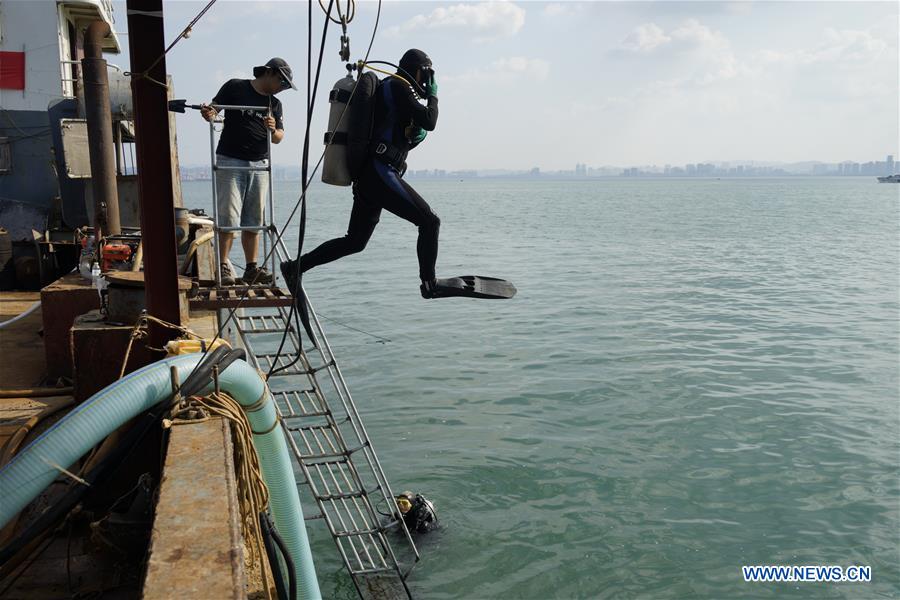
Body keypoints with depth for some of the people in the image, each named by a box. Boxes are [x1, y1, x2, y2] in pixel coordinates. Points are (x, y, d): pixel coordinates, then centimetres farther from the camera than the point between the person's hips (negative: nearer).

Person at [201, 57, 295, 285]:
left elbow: (279, 138, 10)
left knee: (254, 220, 4)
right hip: (230, 161, -4)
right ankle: (223, 266, -4)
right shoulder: (235, 87, 3)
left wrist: (273, 130, -12)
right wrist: (208, 113, -22)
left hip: (260, 165, 5)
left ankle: (252, 268, 8)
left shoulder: (275, 104, 16)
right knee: (229, 216, -9)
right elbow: (214, 108, 1)